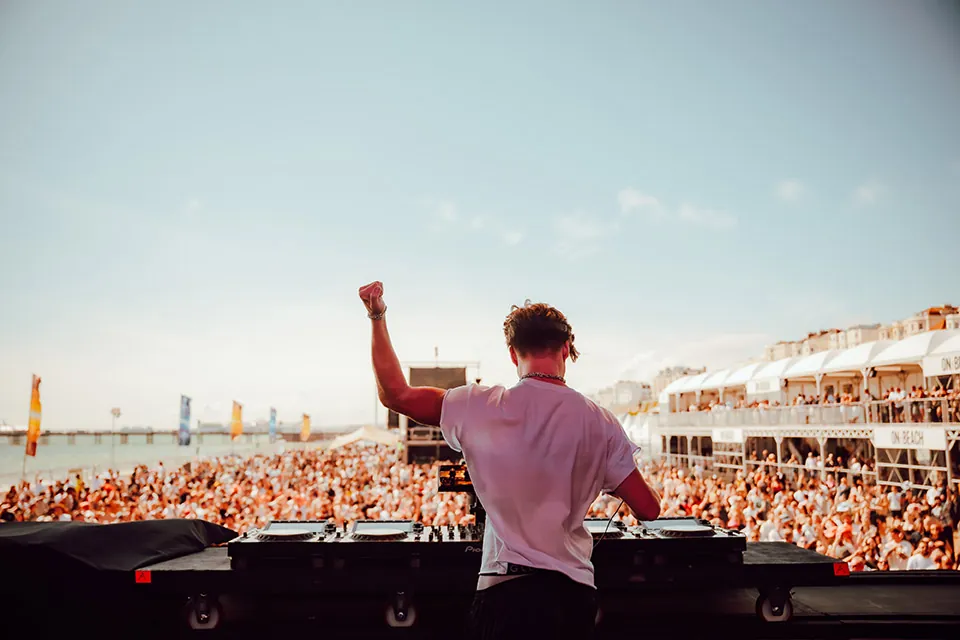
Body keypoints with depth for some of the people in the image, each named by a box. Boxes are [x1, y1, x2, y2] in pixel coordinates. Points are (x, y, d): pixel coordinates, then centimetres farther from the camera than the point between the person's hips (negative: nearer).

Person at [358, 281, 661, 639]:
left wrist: (377, 318, 9)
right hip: (576, 593, 3)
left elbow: (394, 394, 1)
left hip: (506, 590, -3)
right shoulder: (599, 422, -4)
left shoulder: (482, 406, -8)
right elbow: (648, 509, -2)